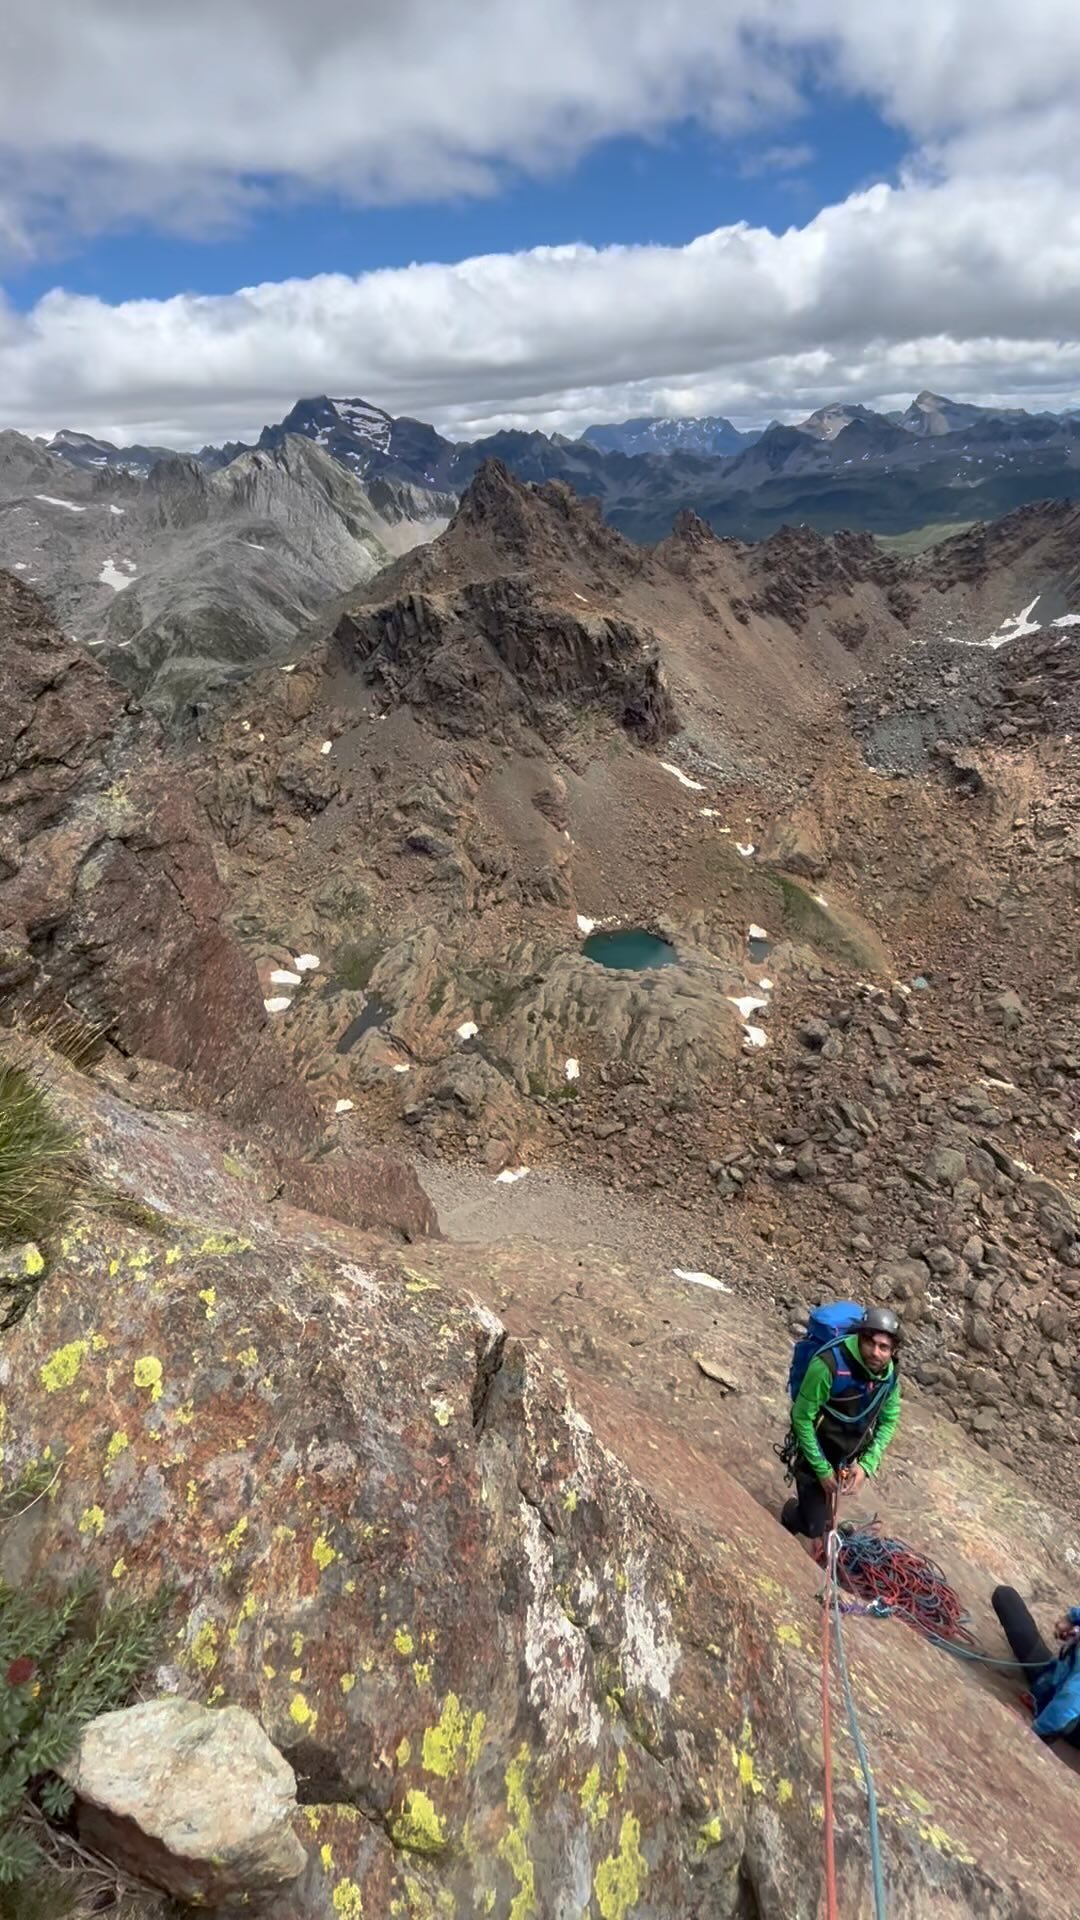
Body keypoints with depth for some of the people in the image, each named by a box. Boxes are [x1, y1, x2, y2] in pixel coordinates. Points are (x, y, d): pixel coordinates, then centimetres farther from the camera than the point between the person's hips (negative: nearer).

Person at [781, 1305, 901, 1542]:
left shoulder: (890, 1375, -14)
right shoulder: (828, 1365, -34)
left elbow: (888, 1421, 2)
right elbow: (802, 1418, -23)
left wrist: (866, 1464, -9)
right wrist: (822, 1469, -18)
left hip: (847, 1457, 5)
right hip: (815, 1454, -5)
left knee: (825, 1517, 21)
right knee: (815, 1526, -2)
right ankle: (791, 1516, 29)